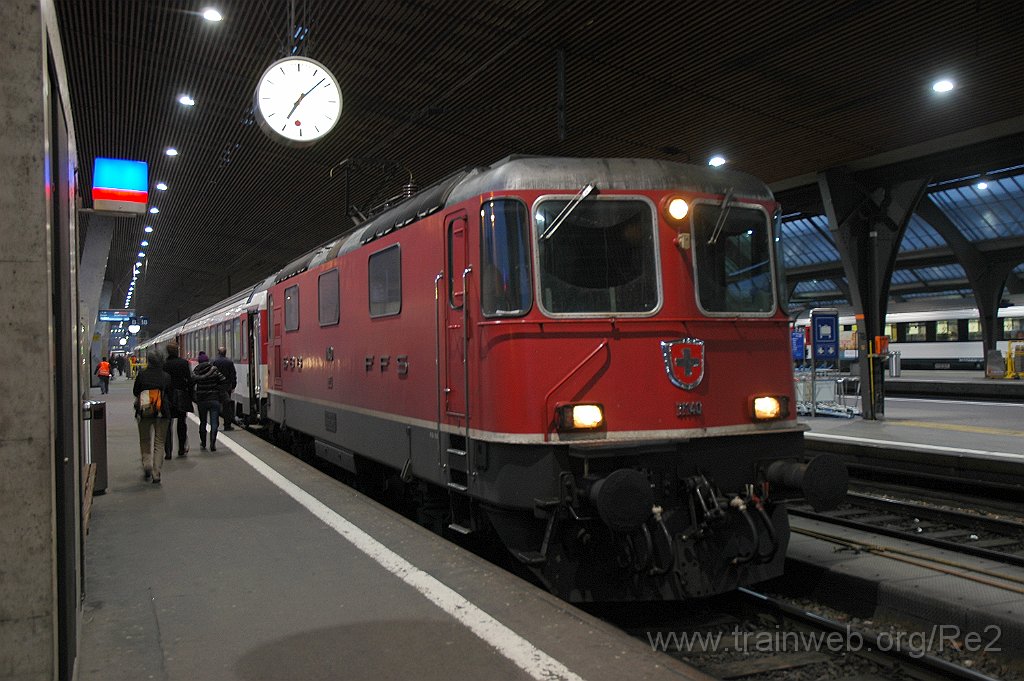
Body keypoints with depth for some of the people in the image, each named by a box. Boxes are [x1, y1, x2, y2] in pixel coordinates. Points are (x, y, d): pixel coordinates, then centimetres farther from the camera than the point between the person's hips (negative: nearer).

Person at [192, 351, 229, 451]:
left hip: (201, 401, 2)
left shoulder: (195, 372, -2)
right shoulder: (214, 370, -6)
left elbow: (191, 385, -3)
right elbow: (224, 382, -9)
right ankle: (212, 444, -7)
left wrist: (194, 398, 7)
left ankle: (203, 444, 25)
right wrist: (221, 394, 1)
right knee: (214, 422, 1)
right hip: (214, 400, -2)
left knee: (203, 422, 17)